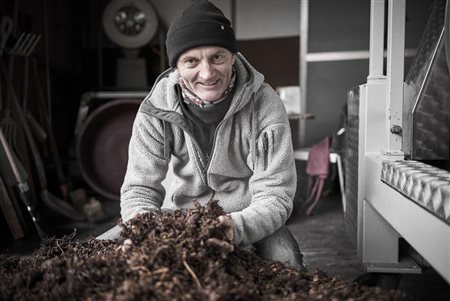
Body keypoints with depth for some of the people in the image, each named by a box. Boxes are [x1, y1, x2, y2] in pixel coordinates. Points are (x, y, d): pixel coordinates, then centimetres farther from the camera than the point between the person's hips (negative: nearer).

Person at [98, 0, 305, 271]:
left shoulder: (265, 106, -22)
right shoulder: (156, 110, -16)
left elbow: (275, 196, -24)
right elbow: (140, 187, -13)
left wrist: (236, 228, -46)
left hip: (252, 219, -2)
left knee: (286, 264, -35)